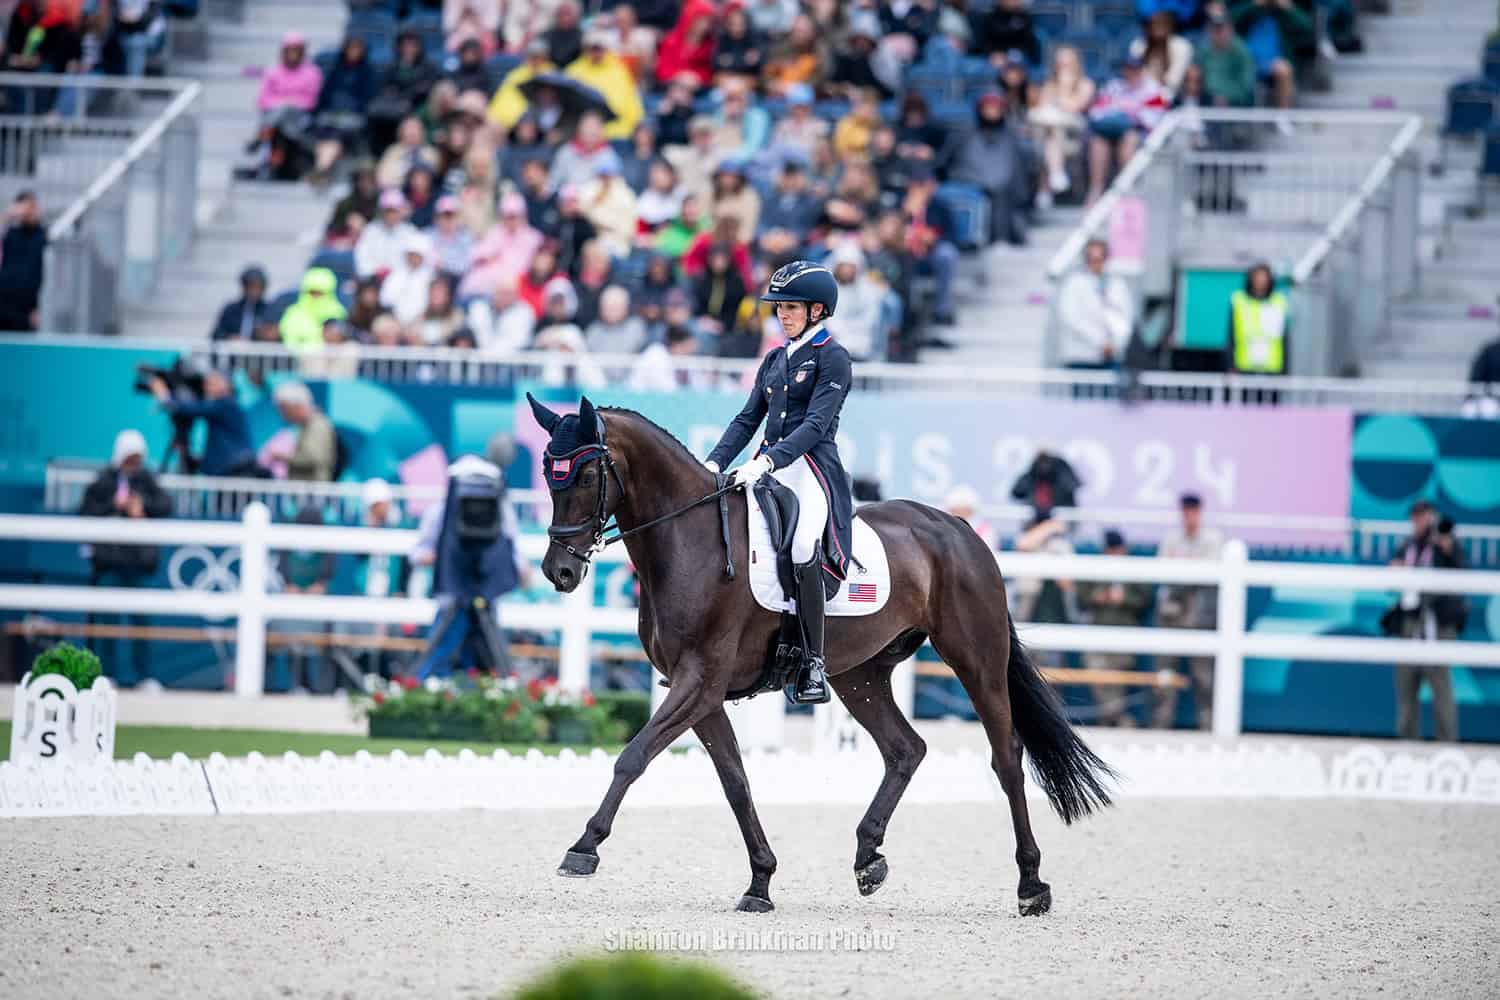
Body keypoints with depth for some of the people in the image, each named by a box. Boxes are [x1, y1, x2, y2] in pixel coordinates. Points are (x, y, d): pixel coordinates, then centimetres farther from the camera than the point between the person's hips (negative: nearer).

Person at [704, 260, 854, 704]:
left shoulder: (832, 359, -3)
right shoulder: (774, 359, 19)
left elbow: (815, 423, -14)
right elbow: (748, 419, 16)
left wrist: (767, 461, -26)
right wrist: (714, 462, 0)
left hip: (811, 468, -8)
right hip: (767, 465, 8)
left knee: (801, 546, -30)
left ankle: (813, 664, -25)